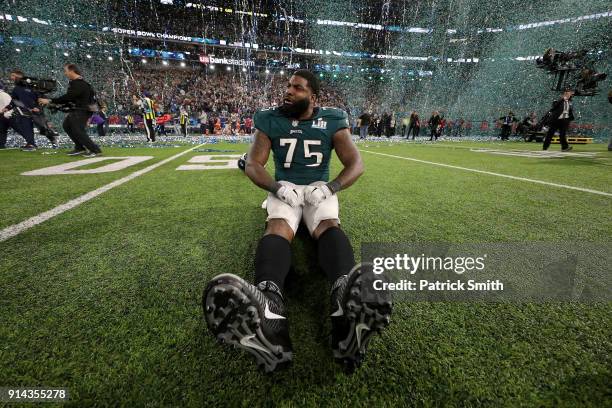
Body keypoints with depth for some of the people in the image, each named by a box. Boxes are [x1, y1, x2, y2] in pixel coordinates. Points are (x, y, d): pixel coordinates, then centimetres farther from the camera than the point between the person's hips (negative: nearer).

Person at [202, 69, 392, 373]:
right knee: (278, 228, -33)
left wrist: (331, 187, -20)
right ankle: (267, 310, -61)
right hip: (284, 188, 0)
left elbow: (355, 163, -1)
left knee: (330, 226, -32)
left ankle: (348, 301, -61)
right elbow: (253, 164, -1)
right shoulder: (270, 120, 4)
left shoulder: (332, 121, 2)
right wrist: (276, 186, -21)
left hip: (320, 188, 1)